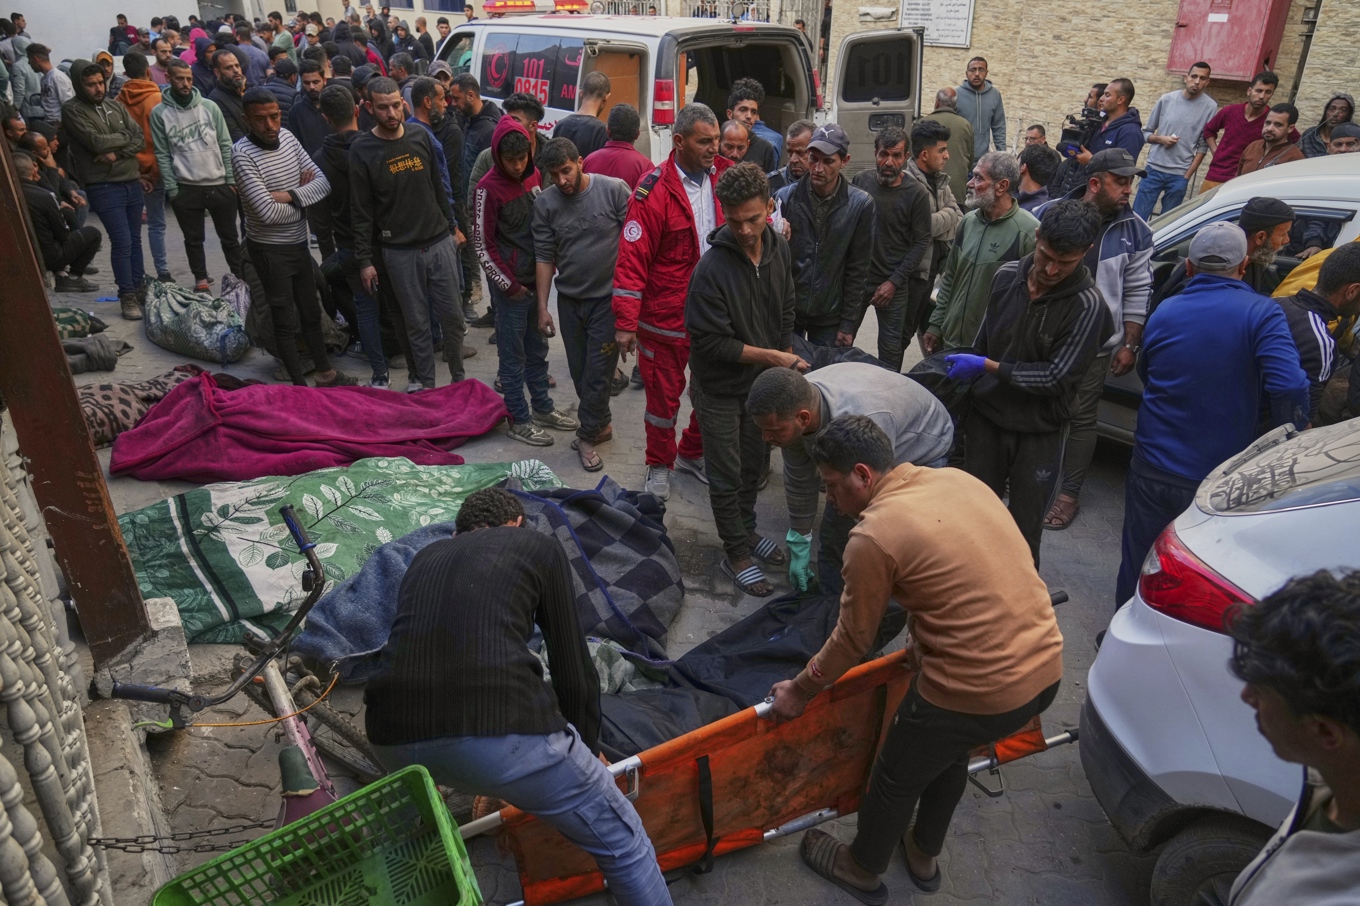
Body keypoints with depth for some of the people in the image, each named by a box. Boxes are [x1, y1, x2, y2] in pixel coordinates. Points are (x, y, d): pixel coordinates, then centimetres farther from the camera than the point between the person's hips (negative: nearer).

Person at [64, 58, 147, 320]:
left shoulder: (115, 106, 10)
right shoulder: (72, 110, -6)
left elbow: (140, 139, 2)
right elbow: (96, 142, -17)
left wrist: (116, 153, -13)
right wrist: (124, 136, -2)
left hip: (132, 182, 5)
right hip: (104, 187, -5)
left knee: (135, 240, 13)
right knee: (122, 242, -7)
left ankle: (139, 288, 25)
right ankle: (127, 296, 3)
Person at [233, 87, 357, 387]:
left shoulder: (287, 137, -1)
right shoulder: (242, 154, -21)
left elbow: (323, 182, -4)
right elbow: (267, 212, -27)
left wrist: (290, 195, -20)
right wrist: (303, 196, -11)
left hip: (300, 243, 7)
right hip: (270, 250, -6)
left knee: (311, 312, 18)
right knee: (285, 319, 6)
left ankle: (325, 373, 34)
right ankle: (300, 385, 18)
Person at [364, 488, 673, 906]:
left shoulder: (426, 557, 30)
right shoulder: (539, 546, 18)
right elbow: (573, 671, 15)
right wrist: (587, 748, 35)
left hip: (393, 737, 5)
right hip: (501, 728, -5)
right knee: (622, 842, 16)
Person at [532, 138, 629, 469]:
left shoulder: (615, 190, -11)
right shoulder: (545, 204, -1)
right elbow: (544, 257, 3)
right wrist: (542, 307, 1)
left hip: (608, 298, -4)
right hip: (569, 300, 4)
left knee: (597, 372, -1)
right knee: (579, 370, 12)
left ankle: (587, 435, 15)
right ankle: (601, 423, 32)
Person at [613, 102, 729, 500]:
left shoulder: (725, 177, 0)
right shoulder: (653, 191, -16)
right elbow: (632, 259, -17)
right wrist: (625, 323, -18)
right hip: (666, 315, -5)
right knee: (664, 393, 11)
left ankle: (694, 452, 41)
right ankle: (659, 466, 32)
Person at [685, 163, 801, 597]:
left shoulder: (778, 247, -6)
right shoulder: (712, 269, -28)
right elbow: (711, 343, -25)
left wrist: (786, 362, 6)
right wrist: (771, 356, -24)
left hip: (761, 381, 6)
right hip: (720, 388, -6)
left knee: (754, 463, 21)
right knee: (727, 475, 7)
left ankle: (747, 531, 41)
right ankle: (736, 553, 24)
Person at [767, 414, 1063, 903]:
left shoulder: (872, 537, -16)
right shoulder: (959, 479, 5)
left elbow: (852, 641, -4)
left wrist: (800, 690, 11)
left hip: (978, 690, -7)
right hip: (1046, 666, 7)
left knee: (897, 778, 20)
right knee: (949, 752, 32)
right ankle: (924, 857, 54)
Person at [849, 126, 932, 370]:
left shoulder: (916, 193, -7)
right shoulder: (860, 181, 0)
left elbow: (921, 242, -5)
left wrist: (894, 282, -10)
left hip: (893, 285, -2)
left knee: (891, 350, 6)